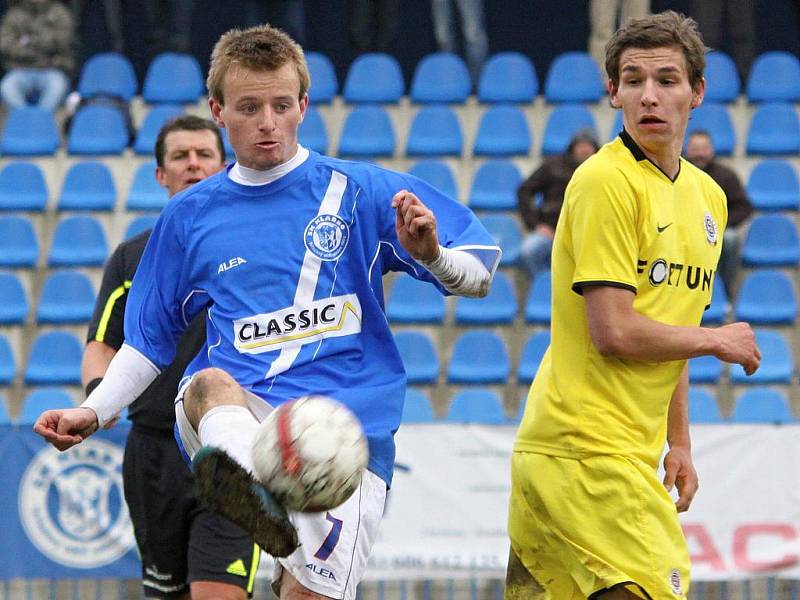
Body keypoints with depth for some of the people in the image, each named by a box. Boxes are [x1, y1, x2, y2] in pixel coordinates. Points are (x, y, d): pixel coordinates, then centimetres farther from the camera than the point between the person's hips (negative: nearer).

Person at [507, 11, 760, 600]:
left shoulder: (707, 196, 16)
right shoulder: (604, 181, -11)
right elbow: (614, 332, -17)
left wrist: (679, 443, 22)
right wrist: (719, 341, -4)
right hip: (588, 455, -8)